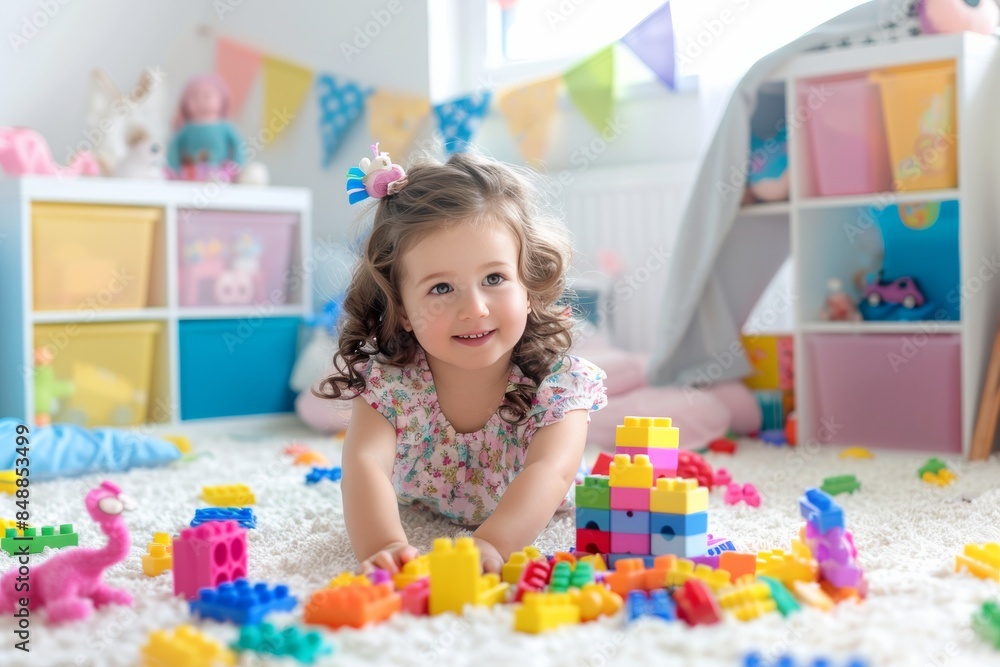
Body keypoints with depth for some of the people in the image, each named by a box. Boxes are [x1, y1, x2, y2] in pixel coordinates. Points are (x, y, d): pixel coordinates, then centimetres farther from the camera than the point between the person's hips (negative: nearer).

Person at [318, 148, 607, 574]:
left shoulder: (559, 382, -28)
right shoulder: (387, 380, -25)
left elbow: (551, 471, -44)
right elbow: (365, 463, -40)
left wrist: (490, 543, -63)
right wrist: (382, 545, -61)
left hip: (529, 538, -2)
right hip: (416, 534, 2)